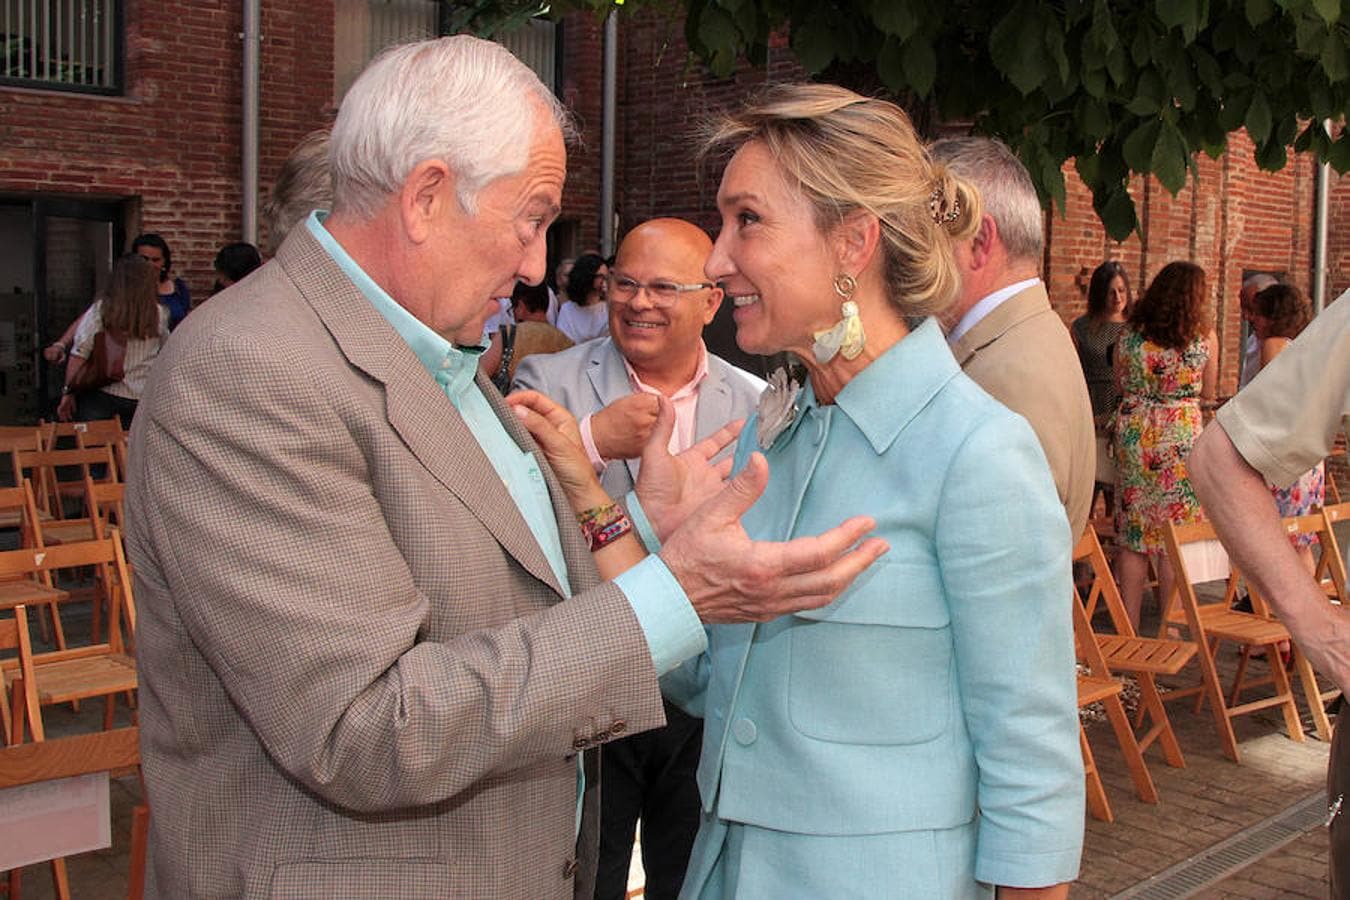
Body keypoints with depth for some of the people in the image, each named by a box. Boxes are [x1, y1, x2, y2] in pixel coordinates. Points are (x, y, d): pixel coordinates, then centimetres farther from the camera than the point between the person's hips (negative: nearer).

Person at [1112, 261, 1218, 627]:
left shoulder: (1131, 333, 1)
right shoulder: (1205, 337, -4)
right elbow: (1208, 394, 9)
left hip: (1134, 430, 2)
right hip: (1182, 433, -2)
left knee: (1132, 532, 8)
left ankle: (1130, 625, 12)